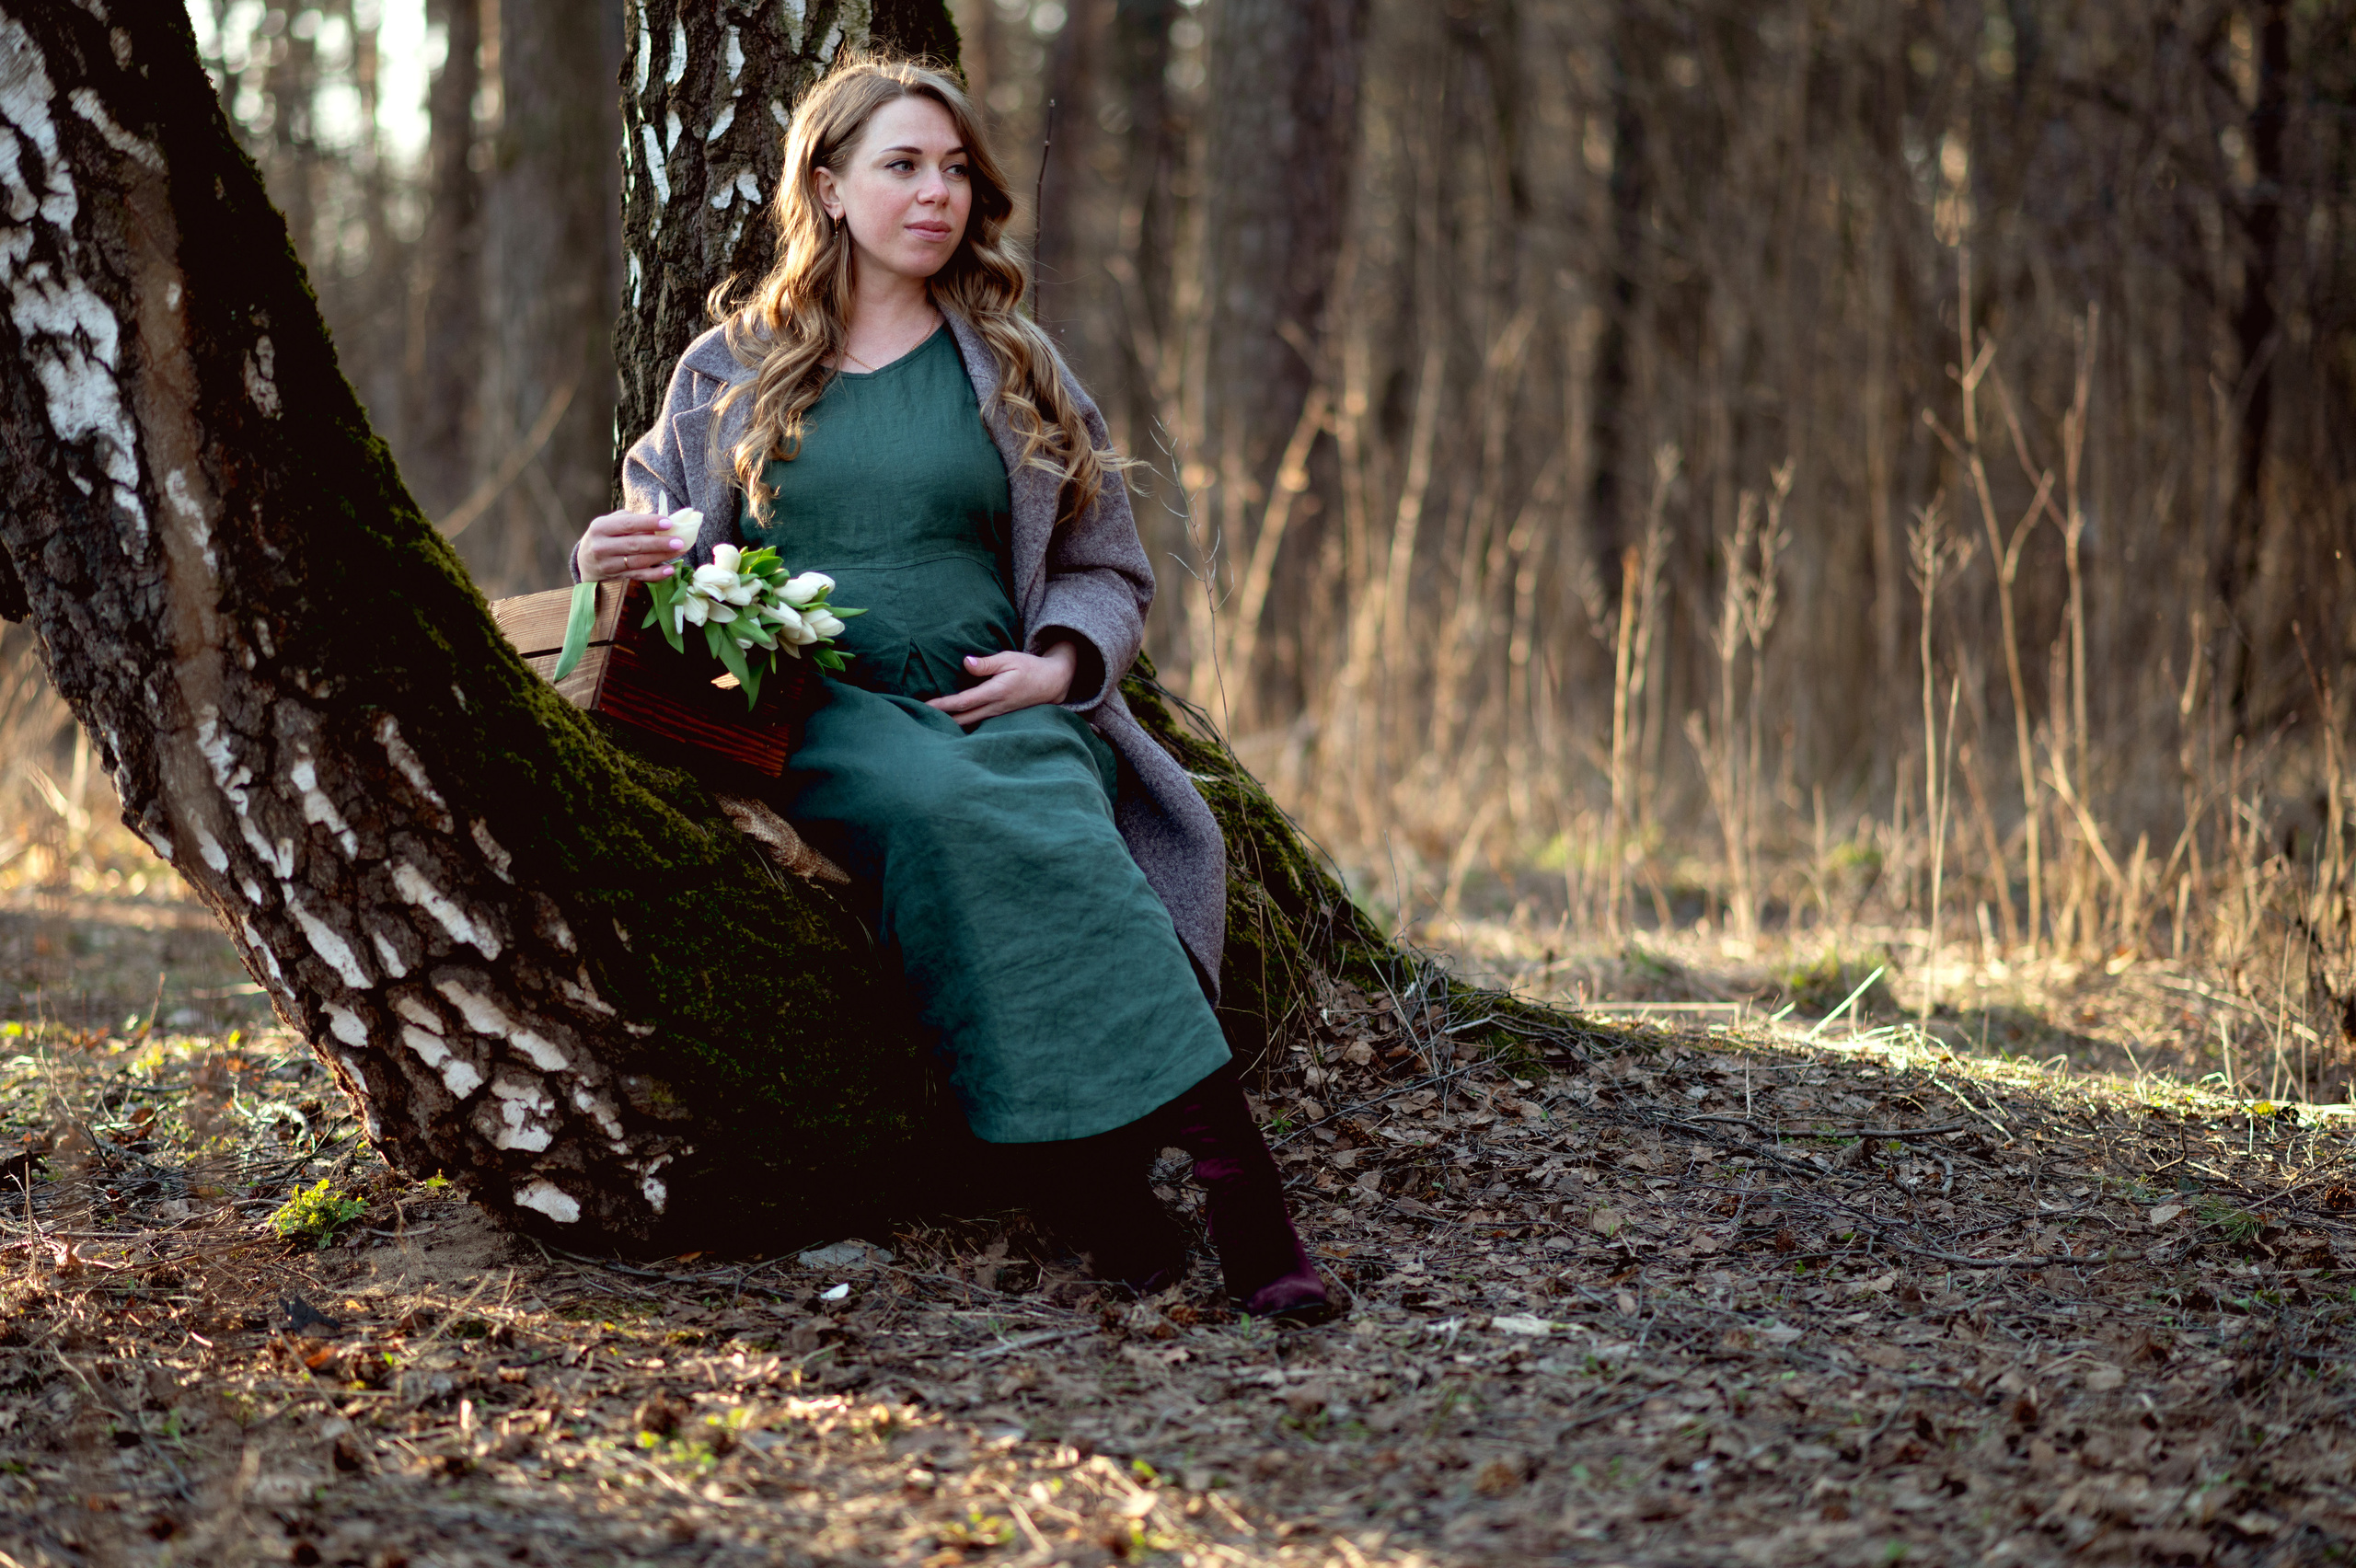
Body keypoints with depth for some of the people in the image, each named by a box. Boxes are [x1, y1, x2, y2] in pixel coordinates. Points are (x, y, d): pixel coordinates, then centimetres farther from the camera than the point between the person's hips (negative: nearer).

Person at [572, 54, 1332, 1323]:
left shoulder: (1017, 372, 20)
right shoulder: (729, 372, 18)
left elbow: (1105, 566, 21)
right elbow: (661, 550, 24)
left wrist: (1057, 664, -2)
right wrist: (612, 561, -2)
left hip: (995, 707, 2)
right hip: (811, 714, -1)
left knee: (1050, 823, -36)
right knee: (943, 806, -38)